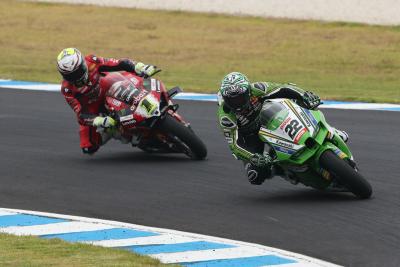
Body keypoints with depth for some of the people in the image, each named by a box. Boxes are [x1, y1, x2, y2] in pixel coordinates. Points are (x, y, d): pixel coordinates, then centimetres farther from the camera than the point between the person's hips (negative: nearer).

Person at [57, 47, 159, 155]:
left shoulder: (91, 62, -25)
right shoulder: (67, 89, -28)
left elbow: (121, 64, -24)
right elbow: (80, 114, -31)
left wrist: (140, 67, -40)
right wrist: (100, 121, -49)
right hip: (90, 109, -2)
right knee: (89, 148, -12)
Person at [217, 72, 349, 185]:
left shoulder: (255, 89, -30)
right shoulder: (225, 115, -33)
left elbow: (283, 89, -30)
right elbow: (234, 143, -34)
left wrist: (304, 95, -48)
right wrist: (253, 158, -50)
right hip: (250, 135, -2)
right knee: (256, 176, -17)